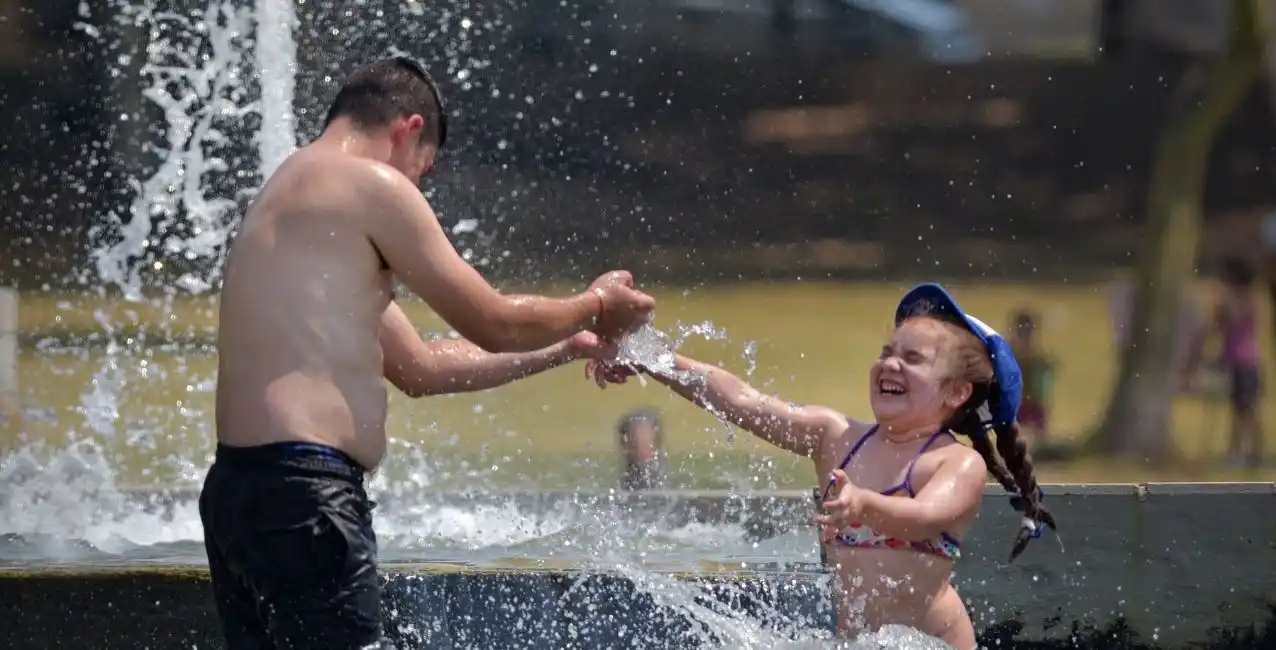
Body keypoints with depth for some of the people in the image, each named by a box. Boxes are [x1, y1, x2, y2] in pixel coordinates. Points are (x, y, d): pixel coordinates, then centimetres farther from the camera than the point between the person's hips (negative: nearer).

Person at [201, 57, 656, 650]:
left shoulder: (297, 191, 24)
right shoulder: (370, 185, -6)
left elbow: (419, 368, 29)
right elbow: (495, 323, -2)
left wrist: (568, 348, 34)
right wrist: (594, 305, 17)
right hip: (303, 495, -10)